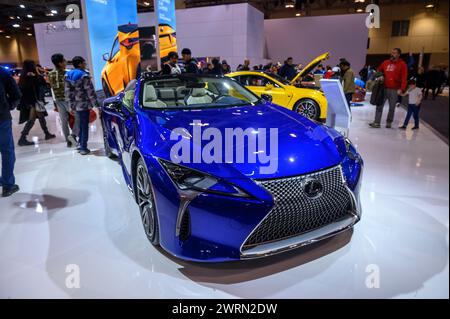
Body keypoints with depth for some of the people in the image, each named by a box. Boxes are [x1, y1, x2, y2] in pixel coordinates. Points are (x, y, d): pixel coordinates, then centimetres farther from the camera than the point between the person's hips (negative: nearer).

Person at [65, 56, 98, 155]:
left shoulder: (68, 75, 7)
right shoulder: (84, 76, -14)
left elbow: (67, 91, 8)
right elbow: (90, 91, -16)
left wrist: (70, 104, 13)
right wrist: (96, 104, -12)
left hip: (75, 104, 7)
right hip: (84, 104, -7)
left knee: (81, 124, 20)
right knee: (85, 126, 0)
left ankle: (80, 144, 26)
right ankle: (83, 148, 3)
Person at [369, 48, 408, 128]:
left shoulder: (402, 64, -2)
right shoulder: (386, 63, 10)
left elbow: (404, 78, -9)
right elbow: (379, 70, 27)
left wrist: (401, 89, -20)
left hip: (394, 90, -3)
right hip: (384, 88, 3)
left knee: (392, 107, 5)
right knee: (379, 105, -2)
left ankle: (389, 122, 17)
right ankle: (377, 122, -1)